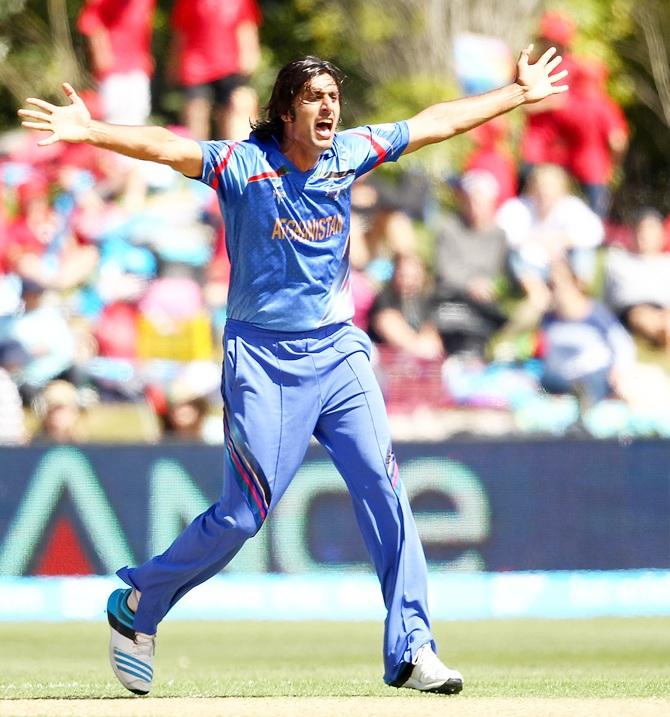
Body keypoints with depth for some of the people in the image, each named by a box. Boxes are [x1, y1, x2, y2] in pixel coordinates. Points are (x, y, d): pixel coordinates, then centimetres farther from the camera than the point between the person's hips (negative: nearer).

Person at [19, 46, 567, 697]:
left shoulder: (349, 154, 4)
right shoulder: (242, 164, -11)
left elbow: (437, 122, 14)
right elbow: (168, 148, -26)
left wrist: (518, 94, 20)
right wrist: (89, 132, -41)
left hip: (338, 350, 5)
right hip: (263, 358, -5)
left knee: (383, 487, -6)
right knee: (245, 514, -4)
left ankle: (410, 651, -1)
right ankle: (135, 608, 17)